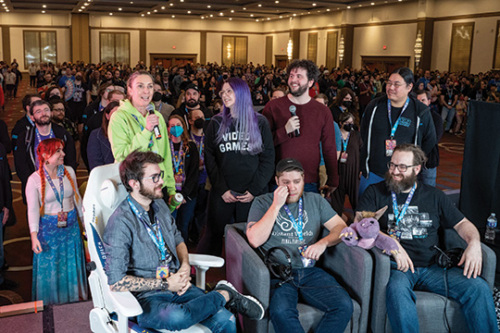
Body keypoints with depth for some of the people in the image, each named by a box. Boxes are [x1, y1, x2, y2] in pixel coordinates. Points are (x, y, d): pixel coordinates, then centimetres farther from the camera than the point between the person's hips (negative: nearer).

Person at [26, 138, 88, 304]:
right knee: (50, 267, 8)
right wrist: (34, 236, -20)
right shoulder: (34, 180, -13)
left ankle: (74, 297, 35)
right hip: (48, 229, -3)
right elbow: (33, 210, -13)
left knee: (72, 264, 16)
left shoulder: (69, 171, -3)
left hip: (71, 227, 4)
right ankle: (51, 302, 27)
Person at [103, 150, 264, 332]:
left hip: (176, 286, 5)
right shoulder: (120, 223, -15)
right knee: (176, 317, -36)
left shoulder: (159, 205, 7)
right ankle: (224, 294, -15)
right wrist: (165, 284, -14)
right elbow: (115, 282, -17)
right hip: (146, 298, -4)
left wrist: (185, 267, -1)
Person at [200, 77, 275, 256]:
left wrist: (255, 190, -8)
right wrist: (222, 189, -7)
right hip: (222, 194, 1)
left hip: (253, 195, -1)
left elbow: (268, 159, 1)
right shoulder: (216, 123, 8)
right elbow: (209, 158, 3)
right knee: (214, 235, 5)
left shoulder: (260, 122, 4)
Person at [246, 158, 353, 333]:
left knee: (344, 305, -23)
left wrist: (323, 243, -10)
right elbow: (255, 240, -5)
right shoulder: (262, 202, 9)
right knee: (281, 312, -35)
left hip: (310, 272, 3)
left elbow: (341, 227, 11)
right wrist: (276, 206, -7)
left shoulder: (315, 200, 17)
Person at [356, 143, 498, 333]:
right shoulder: (376, 192, 9)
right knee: (397, 290, -38)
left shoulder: (434, 196, 18)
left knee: (479, 288, -20)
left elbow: (462, 223, 20)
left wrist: (474, 243, -2)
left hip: (432, 267, 3)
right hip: (396, 267, -3)